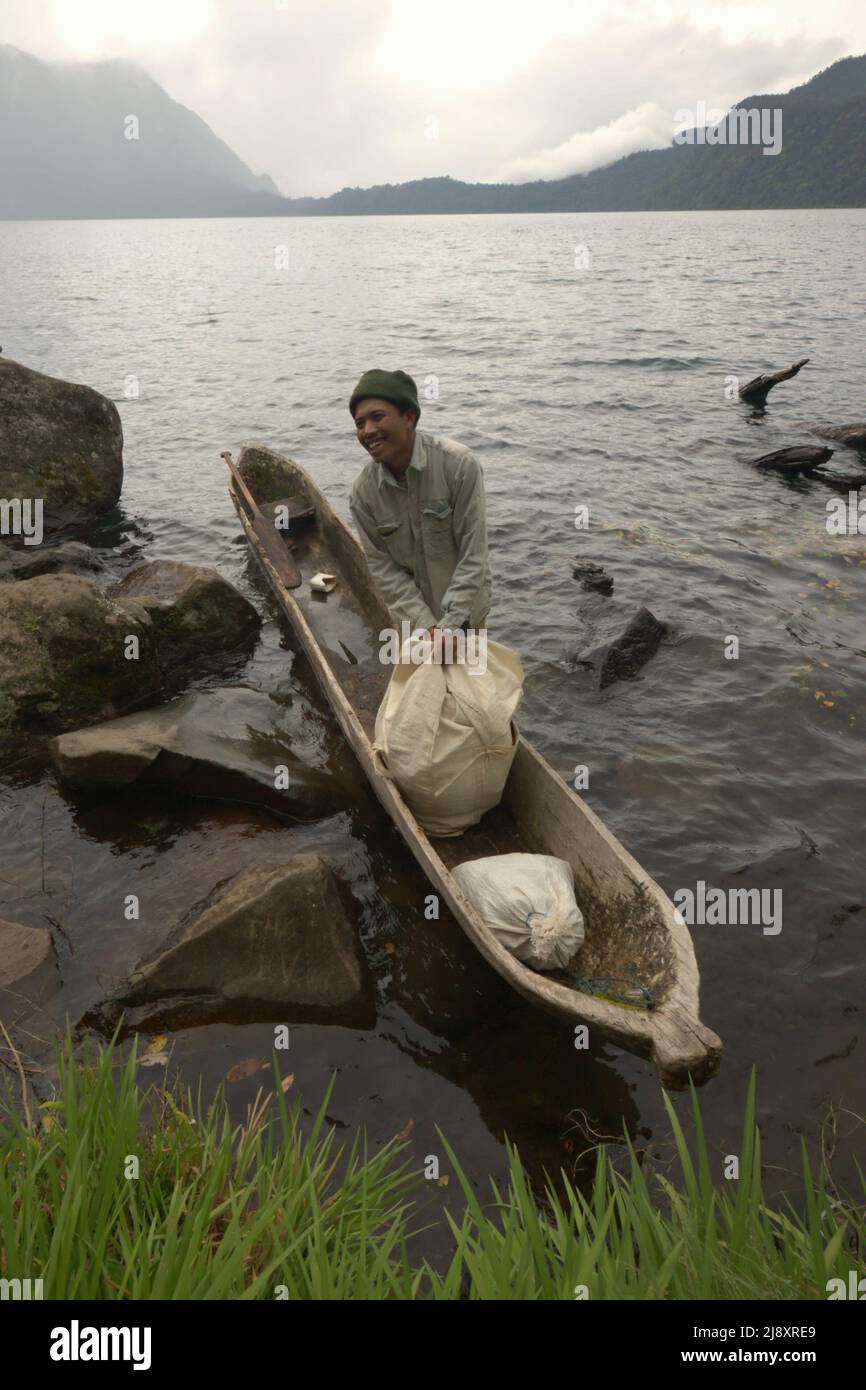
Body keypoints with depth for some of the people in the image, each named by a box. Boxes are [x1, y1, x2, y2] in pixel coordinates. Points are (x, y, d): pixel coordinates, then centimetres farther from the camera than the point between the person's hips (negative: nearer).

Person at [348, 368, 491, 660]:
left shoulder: (459, 464, -24)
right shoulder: (364, 492, -14)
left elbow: (473, 554, -23)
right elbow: (382, 567, -11)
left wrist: (451, 625, -29)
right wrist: (425, 624, -22)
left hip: (464, 609, -2)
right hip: (411, 614, 2)